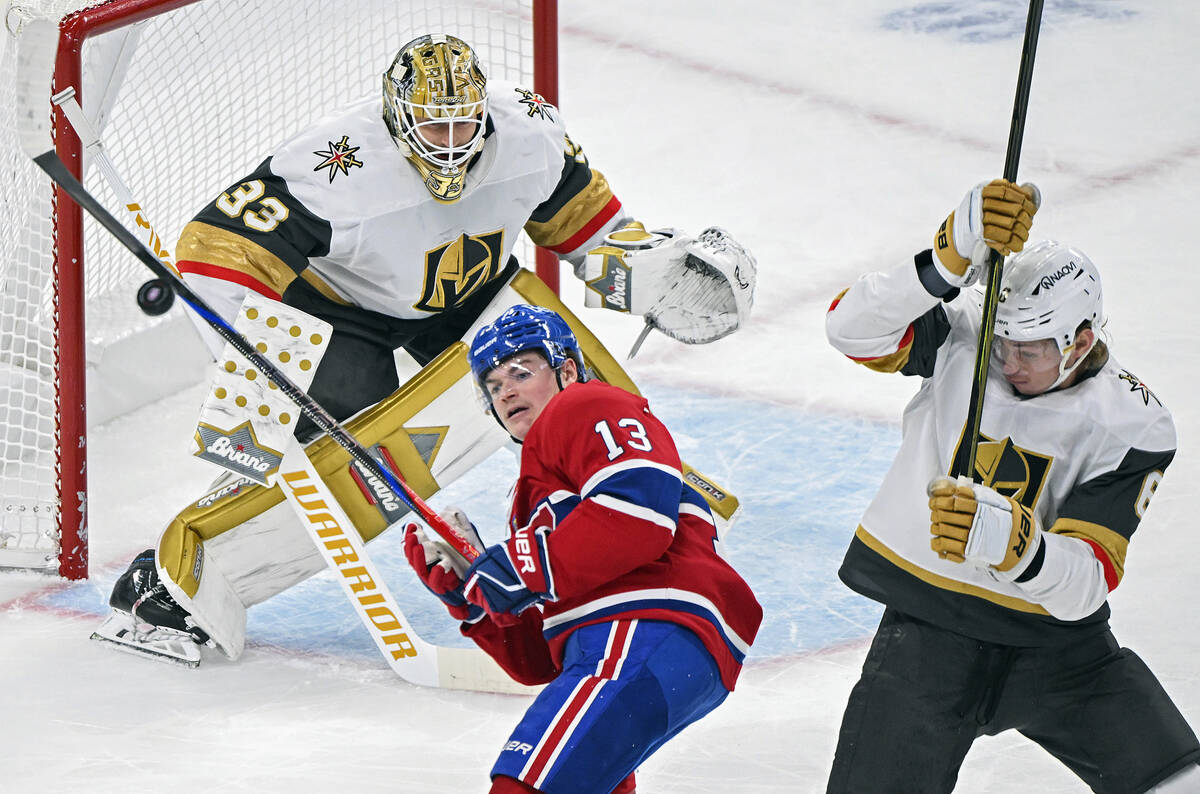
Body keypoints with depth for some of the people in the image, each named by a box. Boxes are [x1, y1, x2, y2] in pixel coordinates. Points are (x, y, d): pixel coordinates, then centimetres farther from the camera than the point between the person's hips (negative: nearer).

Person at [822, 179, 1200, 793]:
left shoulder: (1134, 427, -13)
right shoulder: (960, 336, -9)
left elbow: (1084, 588, -20)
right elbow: (853, 328, -26)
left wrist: (1016, 545, -42)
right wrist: (950, 259, -40)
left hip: (1057, 638, 0)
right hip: (927, 621, 0)